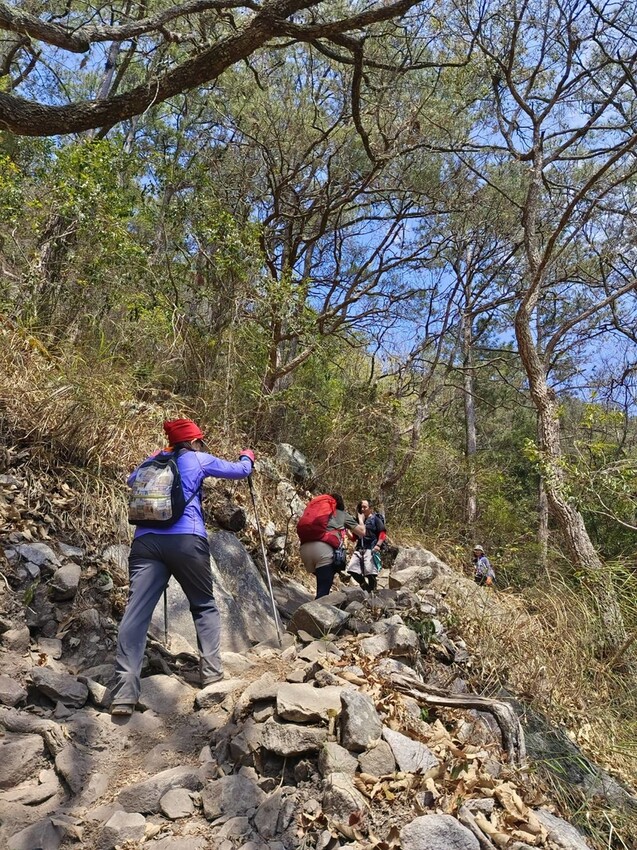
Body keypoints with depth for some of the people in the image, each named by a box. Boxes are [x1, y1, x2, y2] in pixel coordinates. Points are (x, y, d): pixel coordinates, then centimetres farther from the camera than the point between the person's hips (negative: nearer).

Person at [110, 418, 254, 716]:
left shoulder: (154, 462, 23)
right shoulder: (199, 459, 12)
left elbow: (132, 479, 44)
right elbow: (240, 471, 22)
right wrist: (247, 457, 43)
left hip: (146, 541, 3)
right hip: (186, 540, -3)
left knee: (136, 613, -6)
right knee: (204, 605, 17)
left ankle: (125, 693, -15)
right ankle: (211, 671, 13)